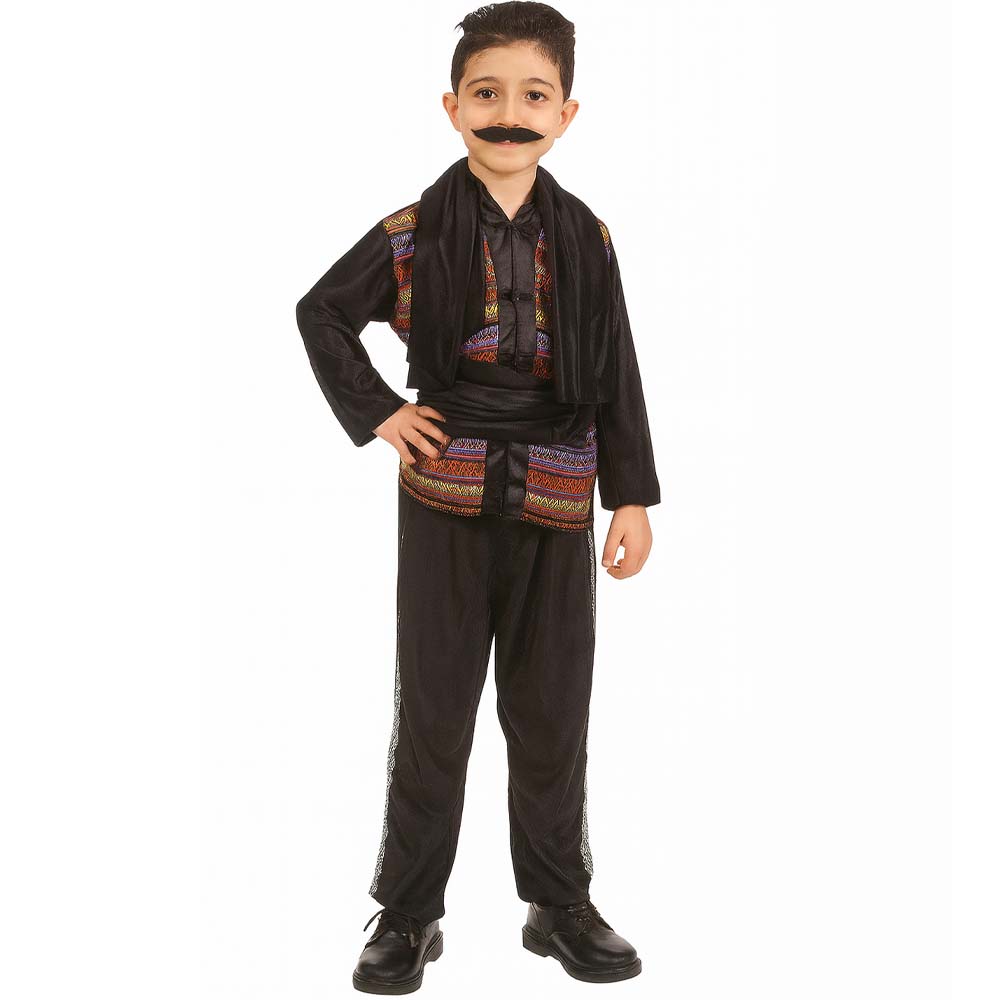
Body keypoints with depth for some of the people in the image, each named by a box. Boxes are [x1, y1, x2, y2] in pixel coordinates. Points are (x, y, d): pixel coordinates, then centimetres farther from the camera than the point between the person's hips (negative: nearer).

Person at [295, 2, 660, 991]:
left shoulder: (585, 239, 2)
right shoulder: (414, 233, -3)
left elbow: (616, 378, 5)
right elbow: (321, 315, 8)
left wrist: (632, 496, 1)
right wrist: (374, 414, -1)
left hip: (556, 500, 2)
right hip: (446, 497, -1)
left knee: (552, 714, 10)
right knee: (432, 712, 7)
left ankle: (560, 903, 26)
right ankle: (407, 914, 19)